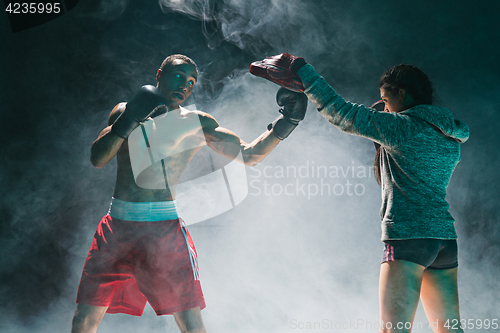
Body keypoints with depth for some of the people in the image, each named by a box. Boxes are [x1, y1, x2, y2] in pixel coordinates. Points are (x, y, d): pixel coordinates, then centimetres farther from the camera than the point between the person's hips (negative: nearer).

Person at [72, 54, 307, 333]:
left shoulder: (195, 123, 5)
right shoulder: (124, 111, 12)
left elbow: (248, 155, -1)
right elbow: (98, 158, 0)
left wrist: (285, 123, -14)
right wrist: (129, 120, -14)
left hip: (163, 228, -2)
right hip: (116, 226, 3)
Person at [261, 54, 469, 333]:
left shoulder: (401, 126, -7)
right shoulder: (450, 138, 16)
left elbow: (338, 111, -4)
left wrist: (301, 69, 4)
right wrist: (383, 143, 21)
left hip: (409, 237, -8)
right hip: (445, 237, 8)